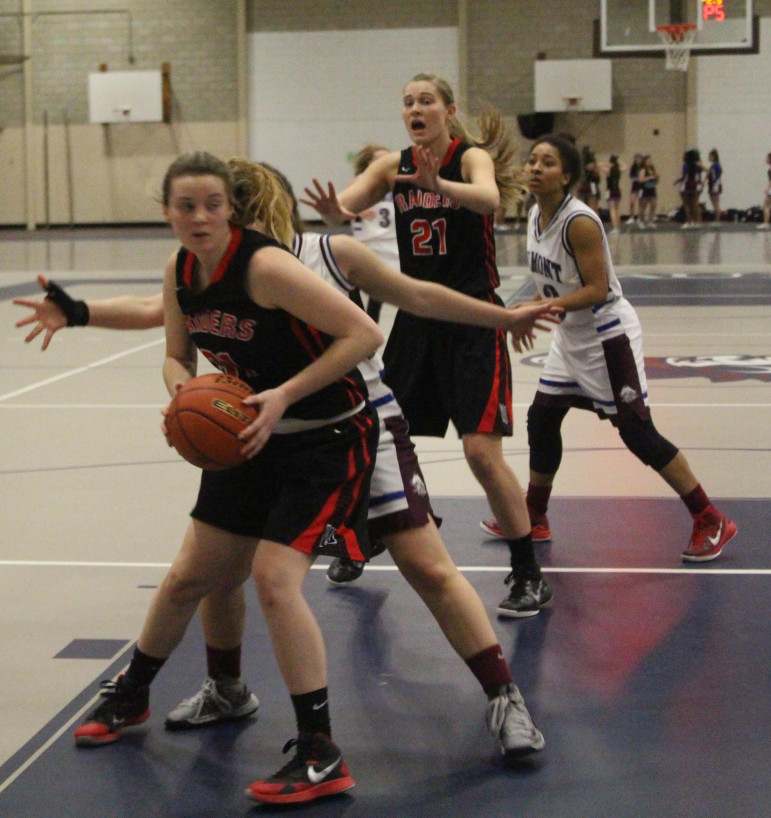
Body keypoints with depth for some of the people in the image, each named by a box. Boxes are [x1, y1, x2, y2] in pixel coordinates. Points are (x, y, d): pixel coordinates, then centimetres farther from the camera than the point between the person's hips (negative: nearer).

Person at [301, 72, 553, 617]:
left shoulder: (471, 157, -8)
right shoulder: (394, 166, 5)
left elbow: (489, 198, -31)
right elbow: (342, 205, -9)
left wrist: (439, 185, -51)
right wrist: (333, 209, -34)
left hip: (472, 321, -5)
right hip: (416, 320, 5)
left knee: (482, 449, -14)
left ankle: (529, 575, -3)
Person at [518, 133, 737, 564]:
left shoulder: (579, 221, -23)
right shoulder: (537, 215, 3)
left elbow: (597, 290, -26)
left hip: (608, 335, -9)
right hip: (571, 335, 9)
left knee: (637, 432, -7)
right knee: (541, 419, 11)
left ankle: (712, 522, 2)